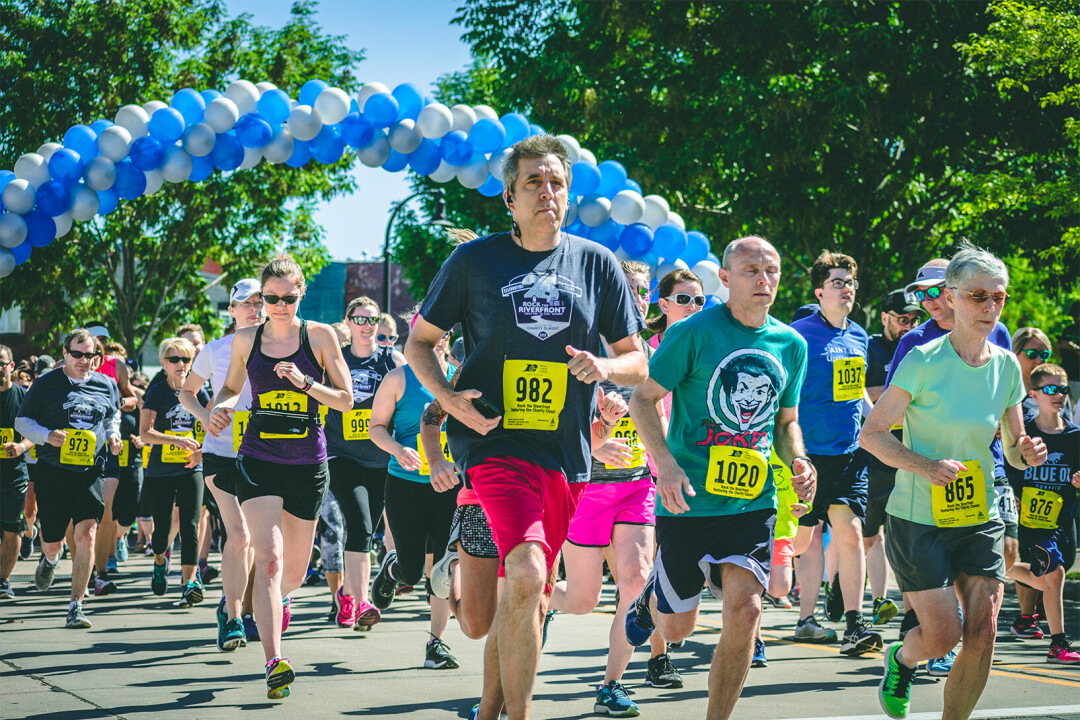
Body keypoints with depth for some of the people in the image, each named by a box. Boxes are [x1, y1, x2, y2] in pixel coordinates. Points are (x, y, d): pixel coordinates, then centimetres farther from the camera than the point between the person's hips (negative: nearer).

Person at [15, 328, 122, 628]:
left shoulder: (106, 385, 9)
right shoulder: (45, 384, -1)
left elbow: (113, 416, 27)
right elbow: (21, 421, 3)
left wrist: (112, 434, 6)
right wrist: (46, 436, -15)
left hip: (90, 472, 1)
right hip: (53, 471, -1)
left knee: (86, 534, -14)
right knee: (53, 541, 6)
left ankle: (76, 606, -7)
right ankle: (49, 559, 47)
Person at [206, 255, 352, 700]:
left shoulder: (319, 336, -1)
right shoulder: (245, 340, 4)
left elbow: (346, 400, -1)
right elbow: (231, 387, 21)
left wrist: (305, 382, -17)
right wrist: (221, 407, -1)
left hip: (308, 464, 1)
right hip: (258, 460, -1)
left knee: (294, 572, 11)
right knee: (269, 557, -20)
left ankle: (274, 598, 49)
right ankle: (274, 663, -25)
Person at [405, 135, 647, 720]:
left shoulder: (596, 264, 9)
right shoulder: (474, 261, 2)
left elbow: (637, 363, 13)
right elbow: (419, 342, 10)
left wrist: (604, 367, -11)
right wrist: (448, 398, -9)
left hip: (567, 452, 4)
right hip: (497, 440, -4)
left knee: (530, 600, 12)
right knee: (526, 579, -25)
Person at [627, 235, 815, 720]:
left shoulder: (791, 344, 7)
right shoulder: (693, 333, -9)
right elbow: (643, 399, -5)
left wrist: (798, 462, -1)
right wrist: (666, 463, -19)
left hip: (754, 502, 3)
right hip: (690, 500, -3)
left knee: (744, 609, -16)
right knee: (676, 629, 7)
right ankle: (654, 591, 45)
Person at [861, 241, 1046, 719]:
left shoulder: (1006, 366, 2)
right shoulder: (923, 361, -13)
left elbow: (1012, 448, 12)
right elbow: (872, 434, -11)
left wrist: (1026, 453, -12)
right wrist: (929, 466, -25)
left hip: (980, 519, 5)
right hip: (918, 519, -4)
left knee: (982, 635, -4)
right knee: (943, 635, -7)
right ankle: (900, 659, 28)